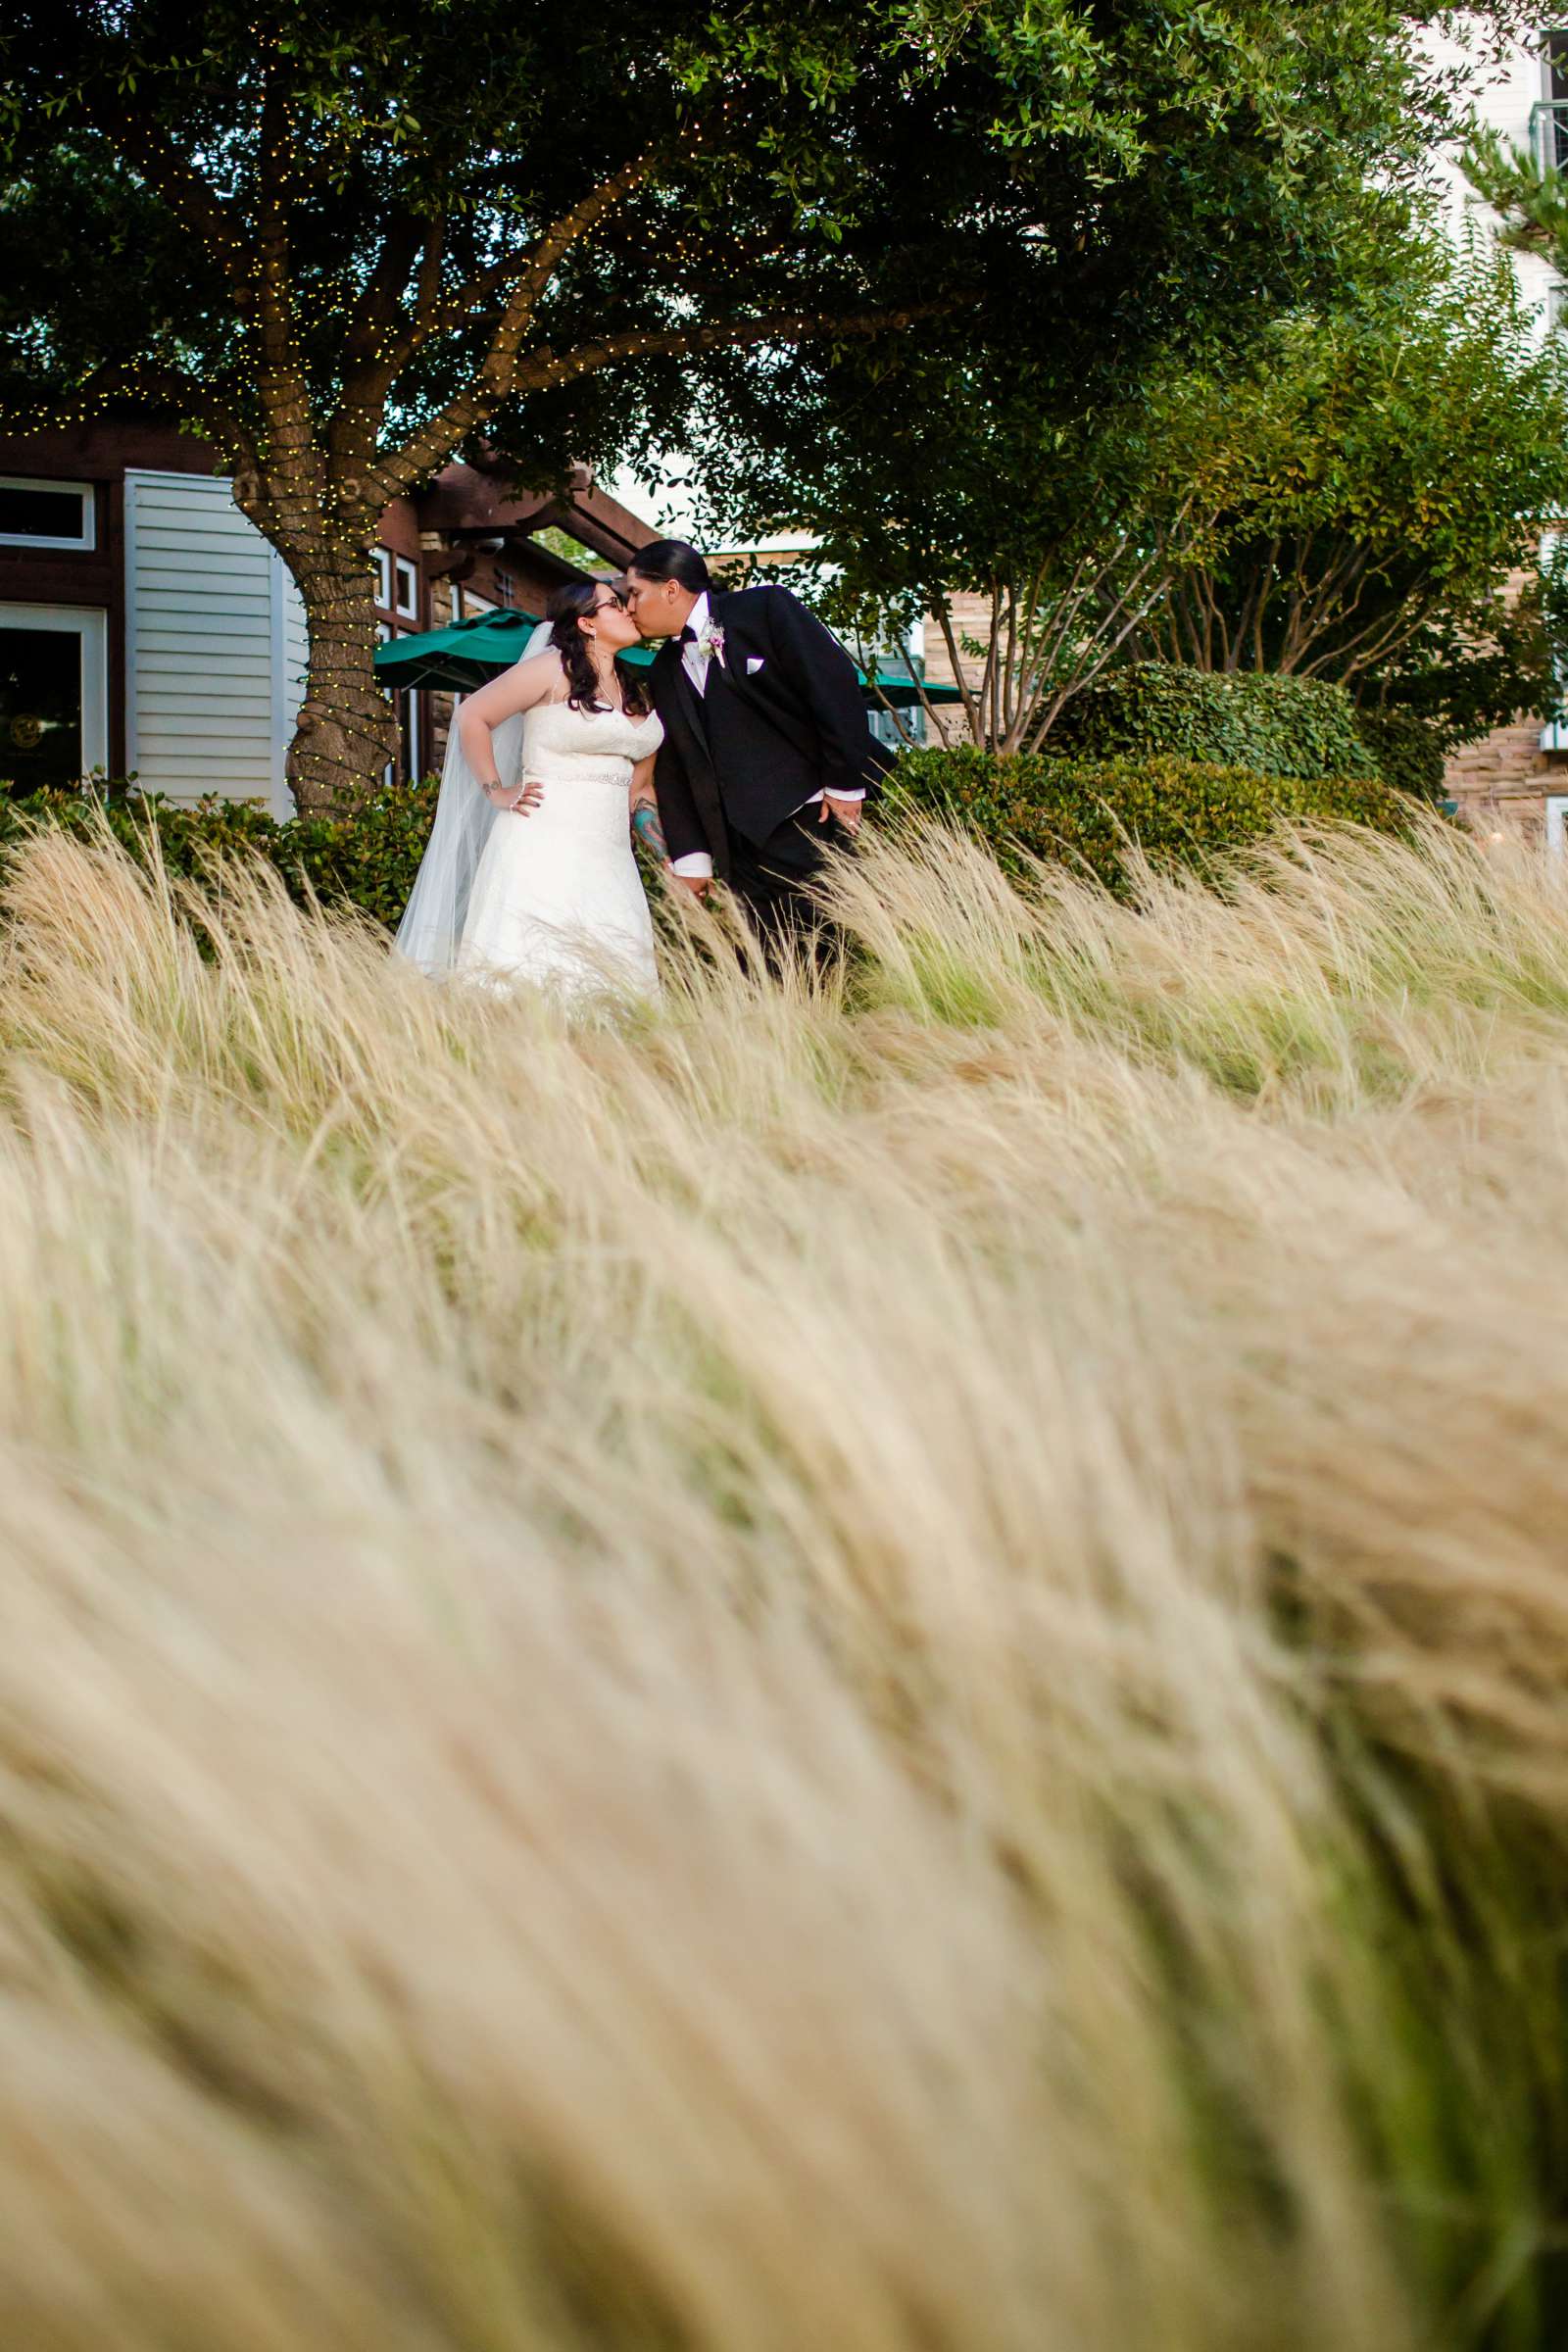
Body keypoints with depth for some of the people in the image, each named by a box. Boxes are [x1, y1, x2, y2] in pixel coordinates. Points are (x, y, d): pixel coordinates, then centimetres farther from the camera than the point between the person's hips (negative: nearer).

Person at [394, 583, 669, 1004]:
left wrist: (673, 861, 13)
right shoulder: (554, 670, -2)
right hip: (545, 847, -7)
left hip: (609, 857, 7)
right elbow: (471, 716, -1)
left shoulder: (636, 694, 19)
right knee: (534, 978, -14)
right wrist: (497, 792, -3)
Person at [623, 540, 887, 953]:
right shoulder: (666, 671, 13)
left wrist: (844, 784, -13)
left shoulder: (765, 609, -4)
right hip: (742, 848, 5)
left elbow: (835, 685, -9)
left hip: (816, 818, -5)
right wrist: (690, 856, 9)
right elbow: (671, 770, 16)